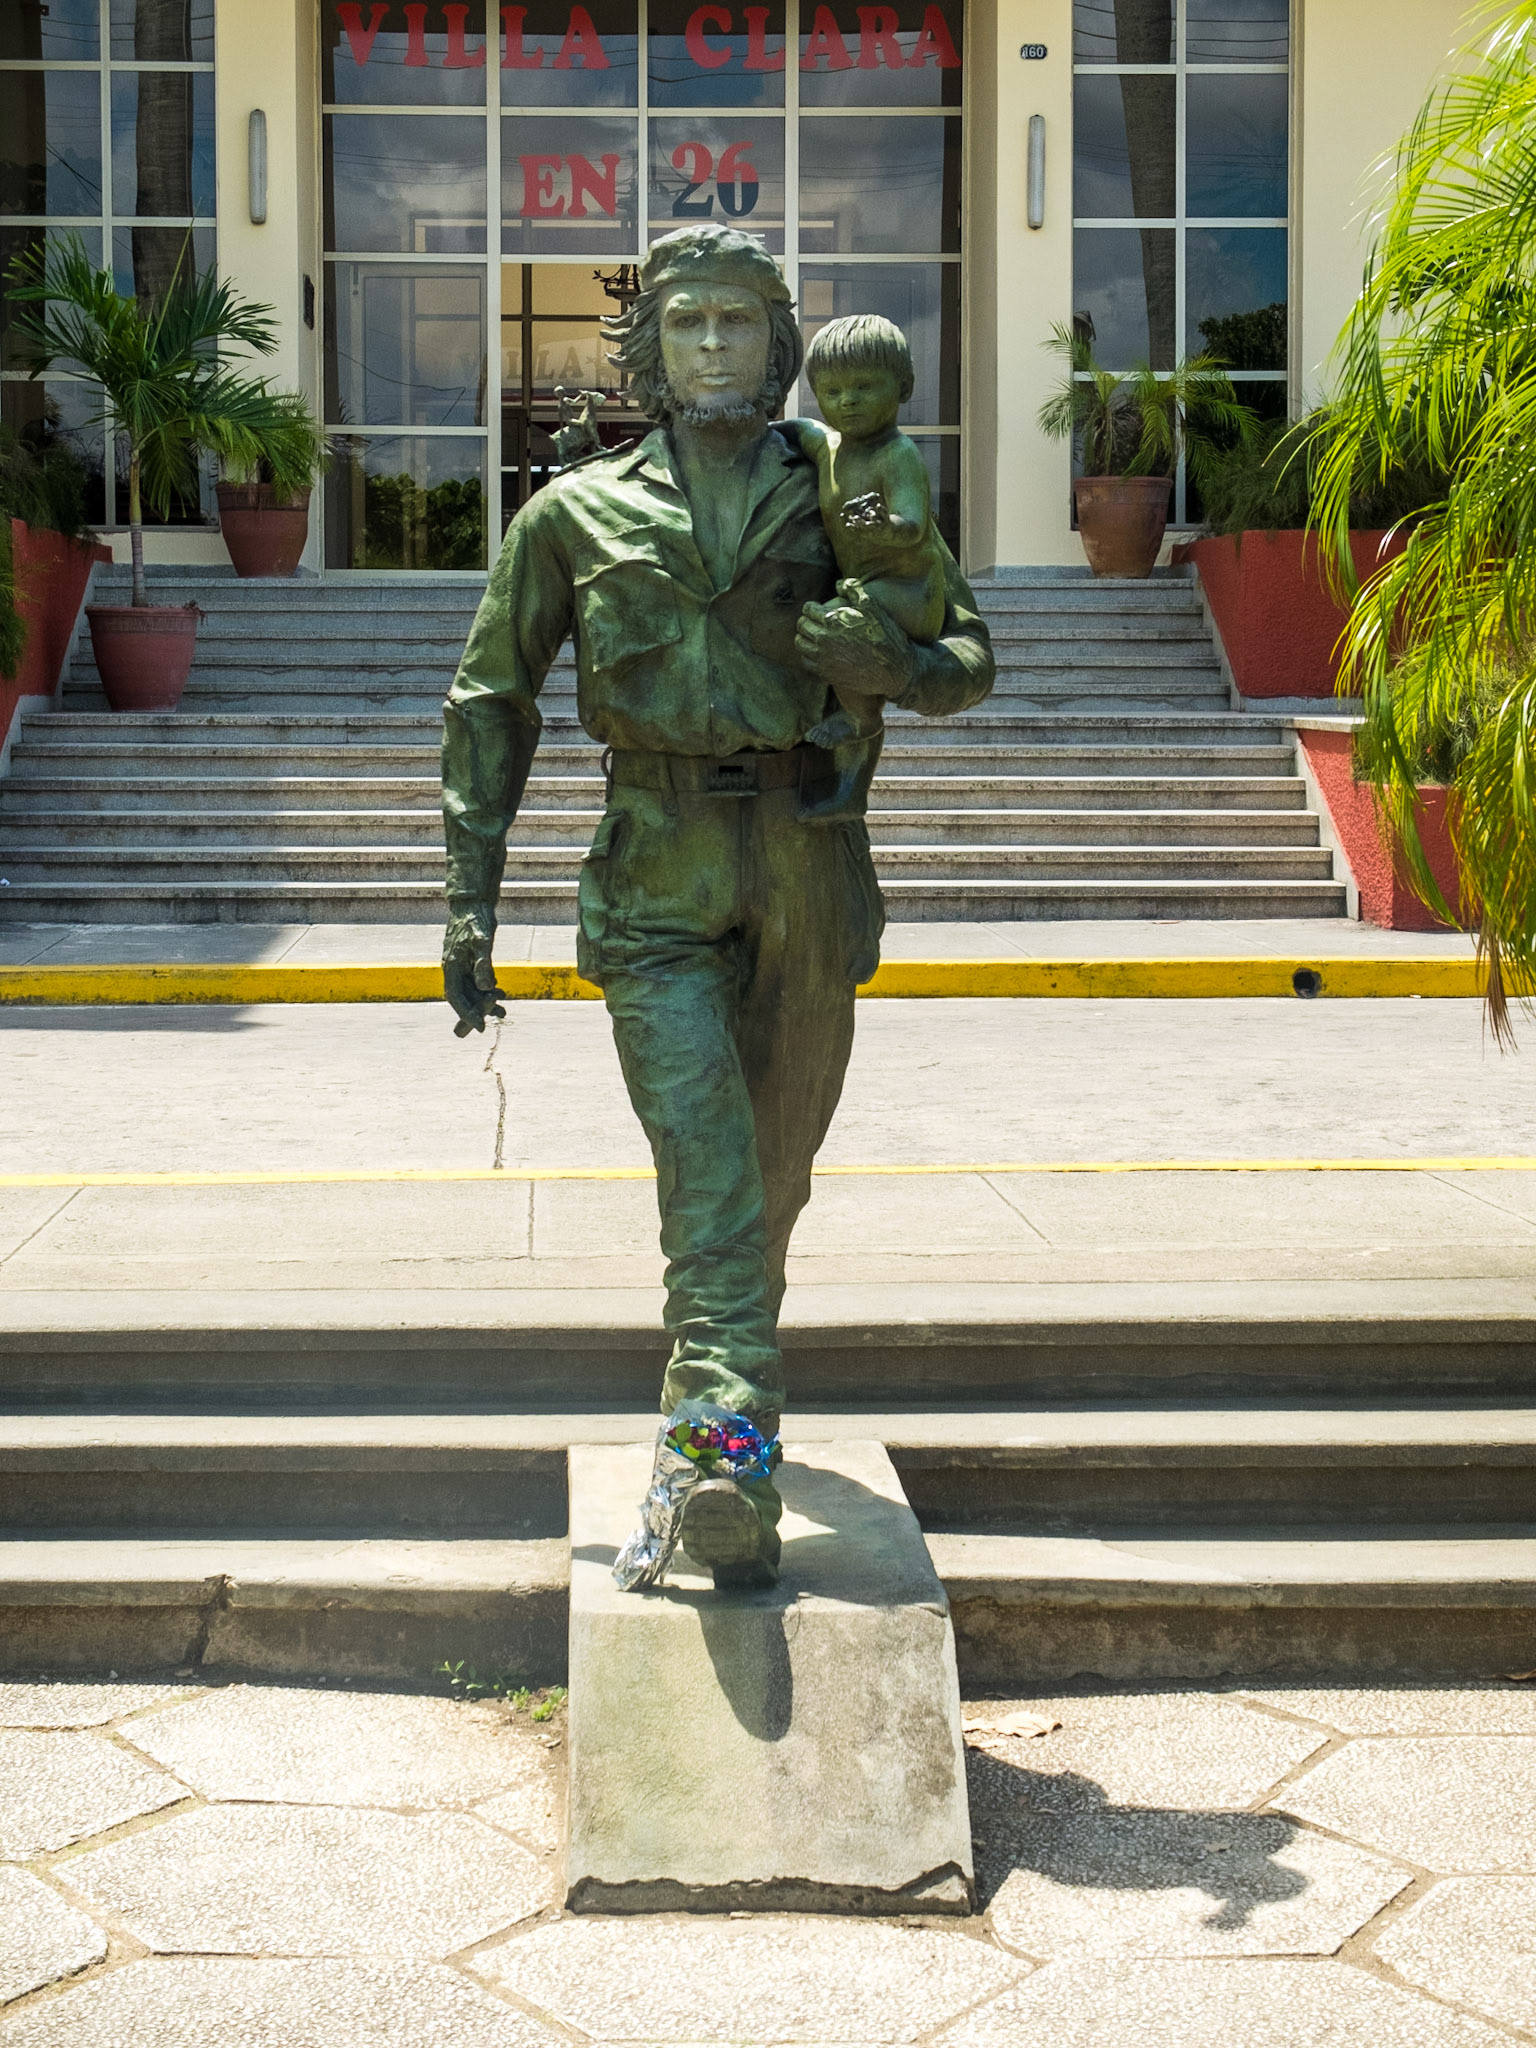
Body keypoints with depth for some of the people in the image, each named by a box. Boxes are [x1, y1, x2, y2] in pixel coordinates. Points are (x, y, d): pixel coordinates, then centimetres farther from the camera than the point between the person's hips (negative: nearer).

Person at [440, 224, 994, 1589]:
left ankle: (713, 1392, 35)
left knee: (776, 1165, 12)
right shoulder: (578, 514, 9)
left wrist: (891, 663, -11)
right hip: (659, 878, -2)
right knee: (705, 1162, -16)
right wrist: (469, 899, 3)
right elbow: (491, 702, 12)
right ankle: (732, 1470, -22)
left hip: (809, 873, 2)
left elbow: (970, 660, 14)